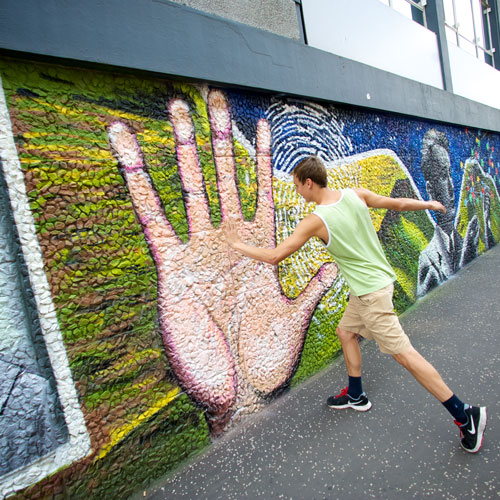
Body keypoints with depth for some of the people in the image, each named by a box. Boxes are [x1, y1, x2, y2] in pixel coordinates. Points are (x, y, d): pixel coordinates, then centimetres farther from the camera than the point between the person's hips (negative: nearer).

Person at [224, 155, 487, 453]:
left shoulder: (315, 221, -20)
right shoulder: (356, 195, -3)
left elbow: (274, 257, -17)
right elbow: (398, 204, 8)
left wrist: (237, 244, -3)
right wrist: (429, 204, 28)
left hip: (371, 292, -9)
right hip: (368, 287, 9)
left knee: (403, 353, 0)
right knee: (345, 332, 20)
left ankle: (466, 415, 12)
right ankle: (356, 396, 35)